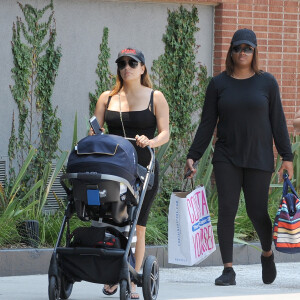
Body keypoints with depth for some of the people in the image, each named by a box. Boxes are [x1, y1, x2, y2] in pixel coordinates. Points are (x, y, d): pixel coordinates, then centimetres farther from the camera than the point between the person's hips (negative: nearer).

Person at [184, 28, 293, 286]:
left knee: (257, 212, 0)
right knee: (226, 210, -8)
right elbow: (207, 124, 5)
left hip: (259, 159, -1)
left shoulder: (266, 82, 2)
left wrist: (287, 157, -1)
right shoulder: (218, 84, 3)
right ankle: (228, 270, -5)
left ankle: (267, 253, 30)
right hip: (227, 158, 1)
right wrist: (193, 156, -1)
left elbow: (277, 121, 3)